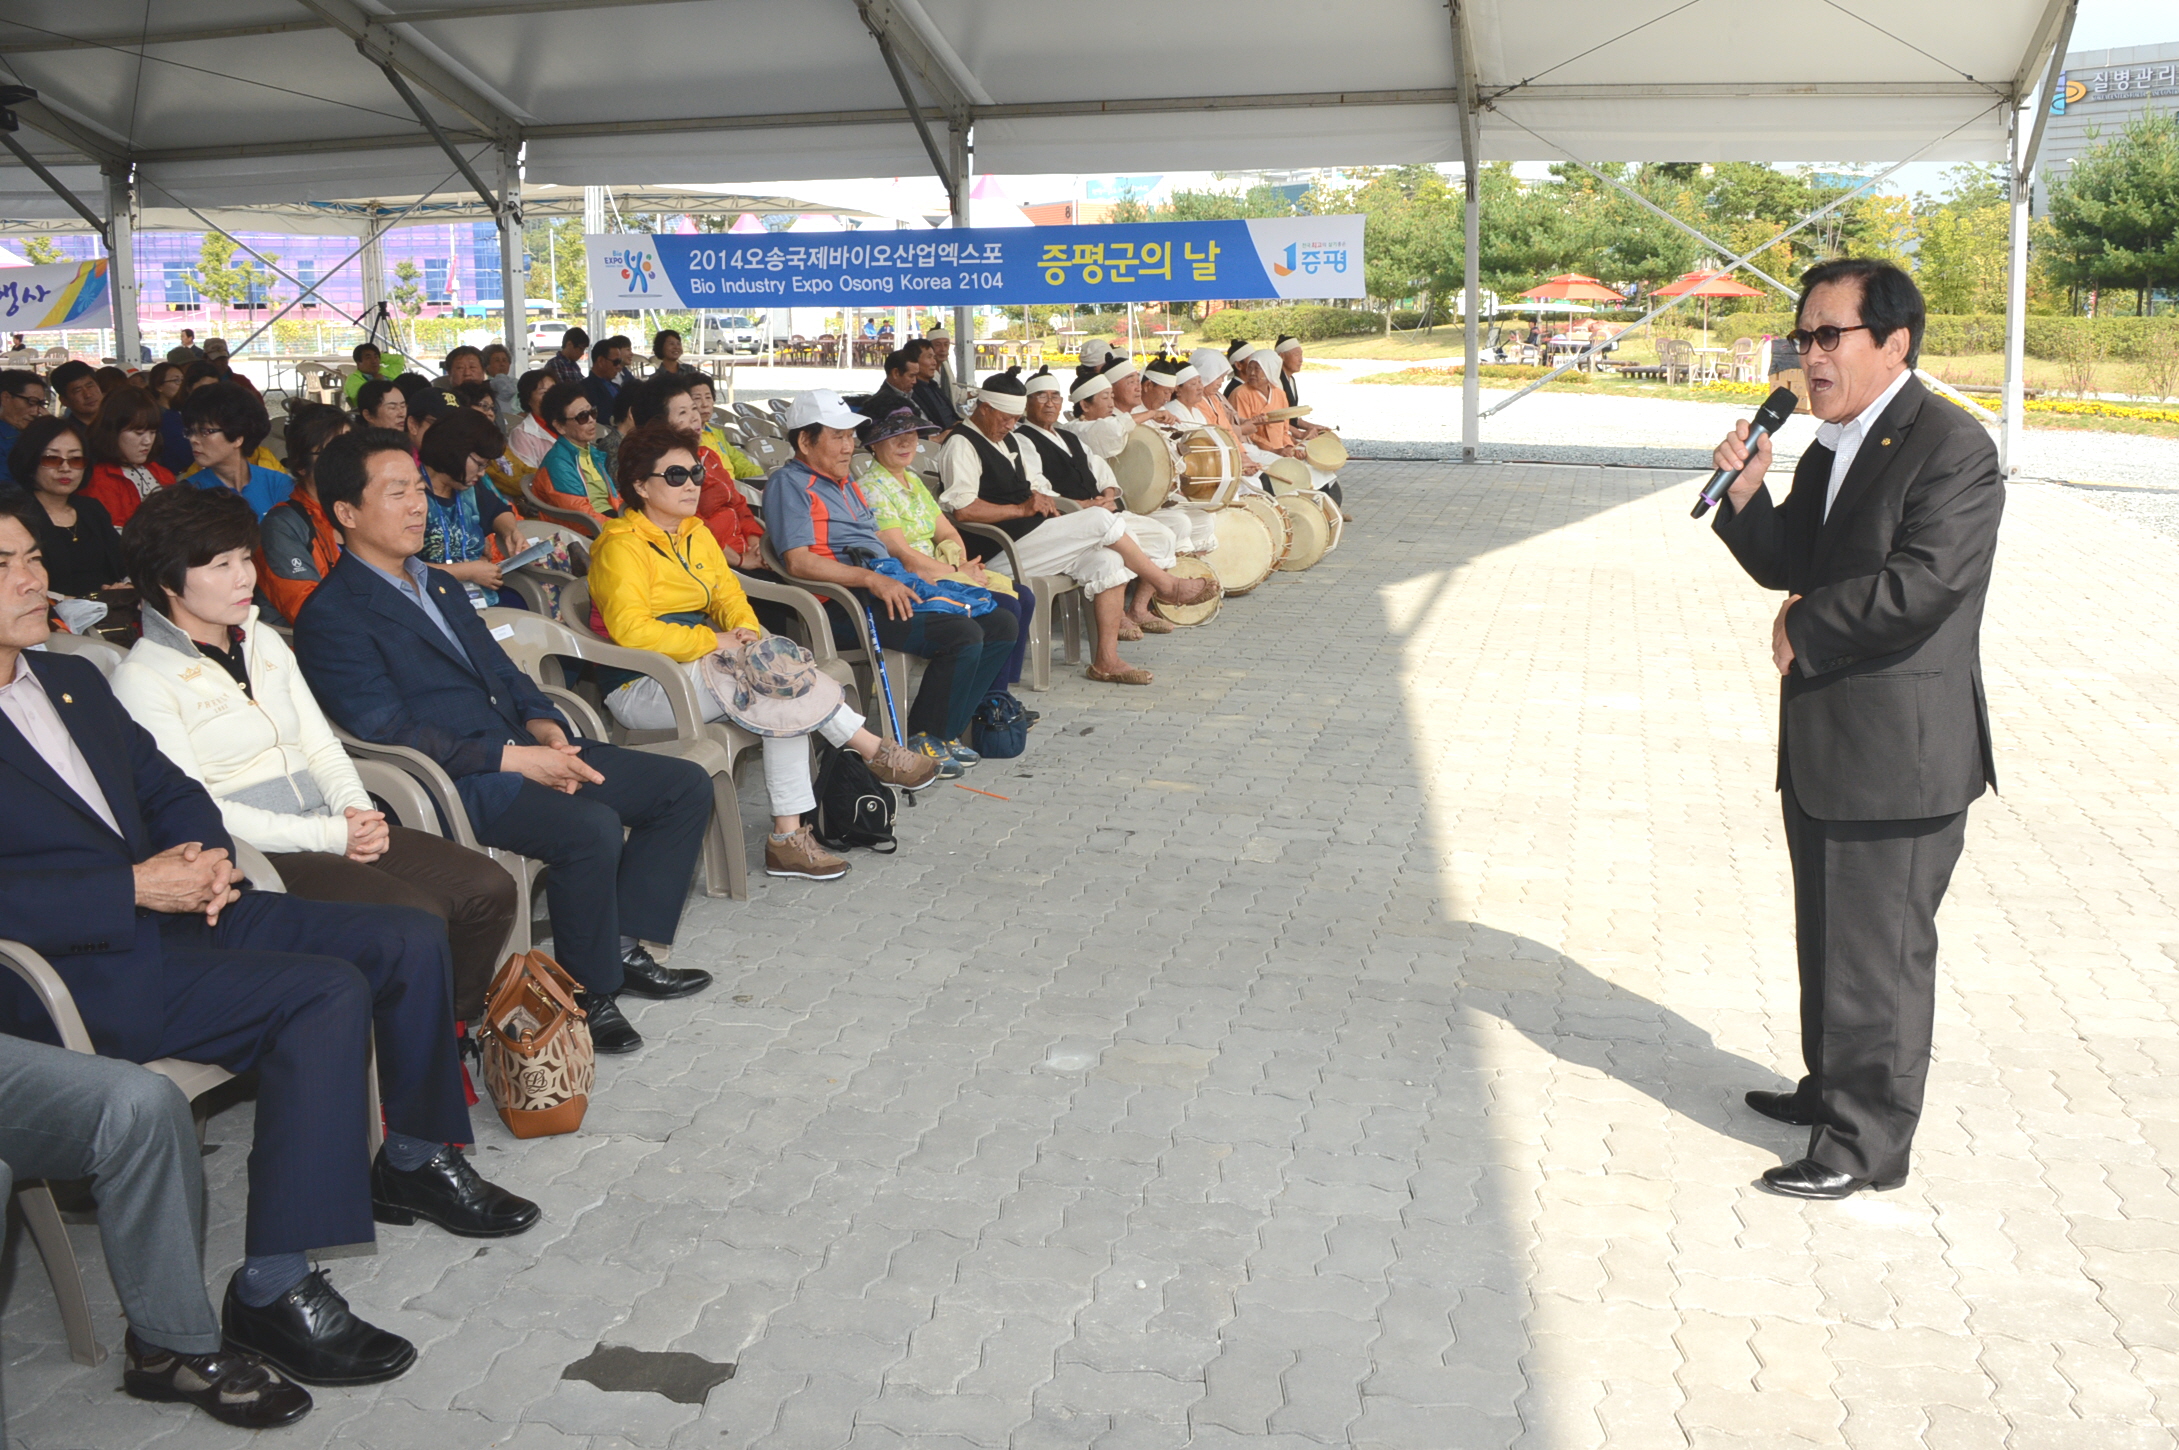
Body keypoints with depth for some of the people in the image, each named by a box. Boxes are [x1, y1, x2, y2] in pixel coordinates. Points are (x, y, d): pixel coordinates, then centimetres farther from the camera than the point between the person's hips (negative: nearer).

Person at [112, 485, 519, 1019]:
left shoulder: (265, 643, 18)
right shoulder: (142, 679, -5)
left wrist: (357, 810, -6)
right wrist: (327, 835, -17)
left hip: (334, 829, 7)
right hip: (255, 855, -7)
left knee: (490, 888, -13)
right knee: (418, 916, -28)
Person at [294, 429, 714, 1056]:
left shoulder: (439, 586, 21)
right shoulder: (331, 617, -8)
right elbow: (391, 732, -16)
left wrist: (542, 723, -1)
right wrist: (510, 758, -21)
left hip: (519, 749, 9)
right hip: (452, 783, -9)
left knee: (686, 786, 2)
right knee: (591, 827, -33)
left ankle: (623, 947, 5)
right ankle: (590, 995, -14)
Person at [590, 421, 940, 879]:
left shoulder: (697, 534, 15)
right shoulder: (622, 546, -11)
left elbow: (728, 593, 17)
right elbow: (631, 631, -21)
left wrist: (745, 627, -8)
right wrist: (715, 642, -20)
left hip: (699, 664, 8)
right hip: (642, 687, -7)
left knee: (785, 702, -23)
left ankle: (789, 836, -24)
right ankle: (876, 752, -12)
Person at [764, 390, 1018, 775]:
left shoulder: (845, 482, 25)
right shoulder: (789, 482, -5)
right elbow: (798, 561, -19)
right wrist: (871, 579, -24)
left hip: (886, 588, 10)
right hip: (844, 604, -10)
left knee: (1000, 623, 1)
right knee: (963, 635, -25)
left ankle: (944, 730, 5)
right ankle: (920, 741, -9)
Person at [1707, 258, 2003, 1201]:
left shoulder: (1950, 448, -15)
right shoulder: (1830, 448, 13)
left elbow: (1921, 583, -26)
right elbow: (1788, 565, 13)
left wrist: (1805, 629, -12)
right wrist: (1746, 495, -5)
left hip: (1898, 752, -9)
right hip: (1823, 743, 9)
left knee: (1879, 948, 0)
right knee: (1829, 935, 21)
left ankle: (1867, 1143, 11)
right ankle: (1833, 1088, 38)